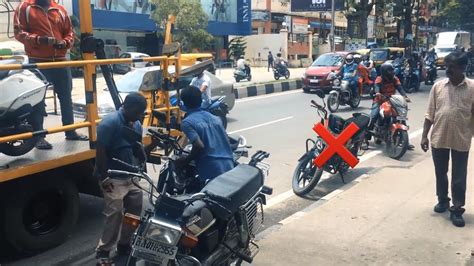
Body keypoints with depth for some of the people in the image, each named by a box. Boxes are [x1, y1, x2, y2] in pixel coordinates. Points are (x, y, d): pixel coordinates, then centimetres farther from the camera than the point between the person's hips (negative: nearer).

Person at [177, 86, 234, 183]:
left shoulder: (187, 122, -5)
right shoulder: (214, 117, 15)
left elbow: (199, 146, -17)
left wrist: (186, 160, -2)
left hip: (211, 171, -6)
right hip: (229, 167, 6)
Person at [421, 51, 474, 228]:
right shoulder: (438, 86, 0)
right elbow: (430, 113, 4)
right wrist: (424, 135, 1)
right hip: (438, 138, 2)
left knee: (459, 177, 5)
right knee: (440, 173, 16)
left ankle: (457, 209, 16)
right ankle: (443, 200, 35)